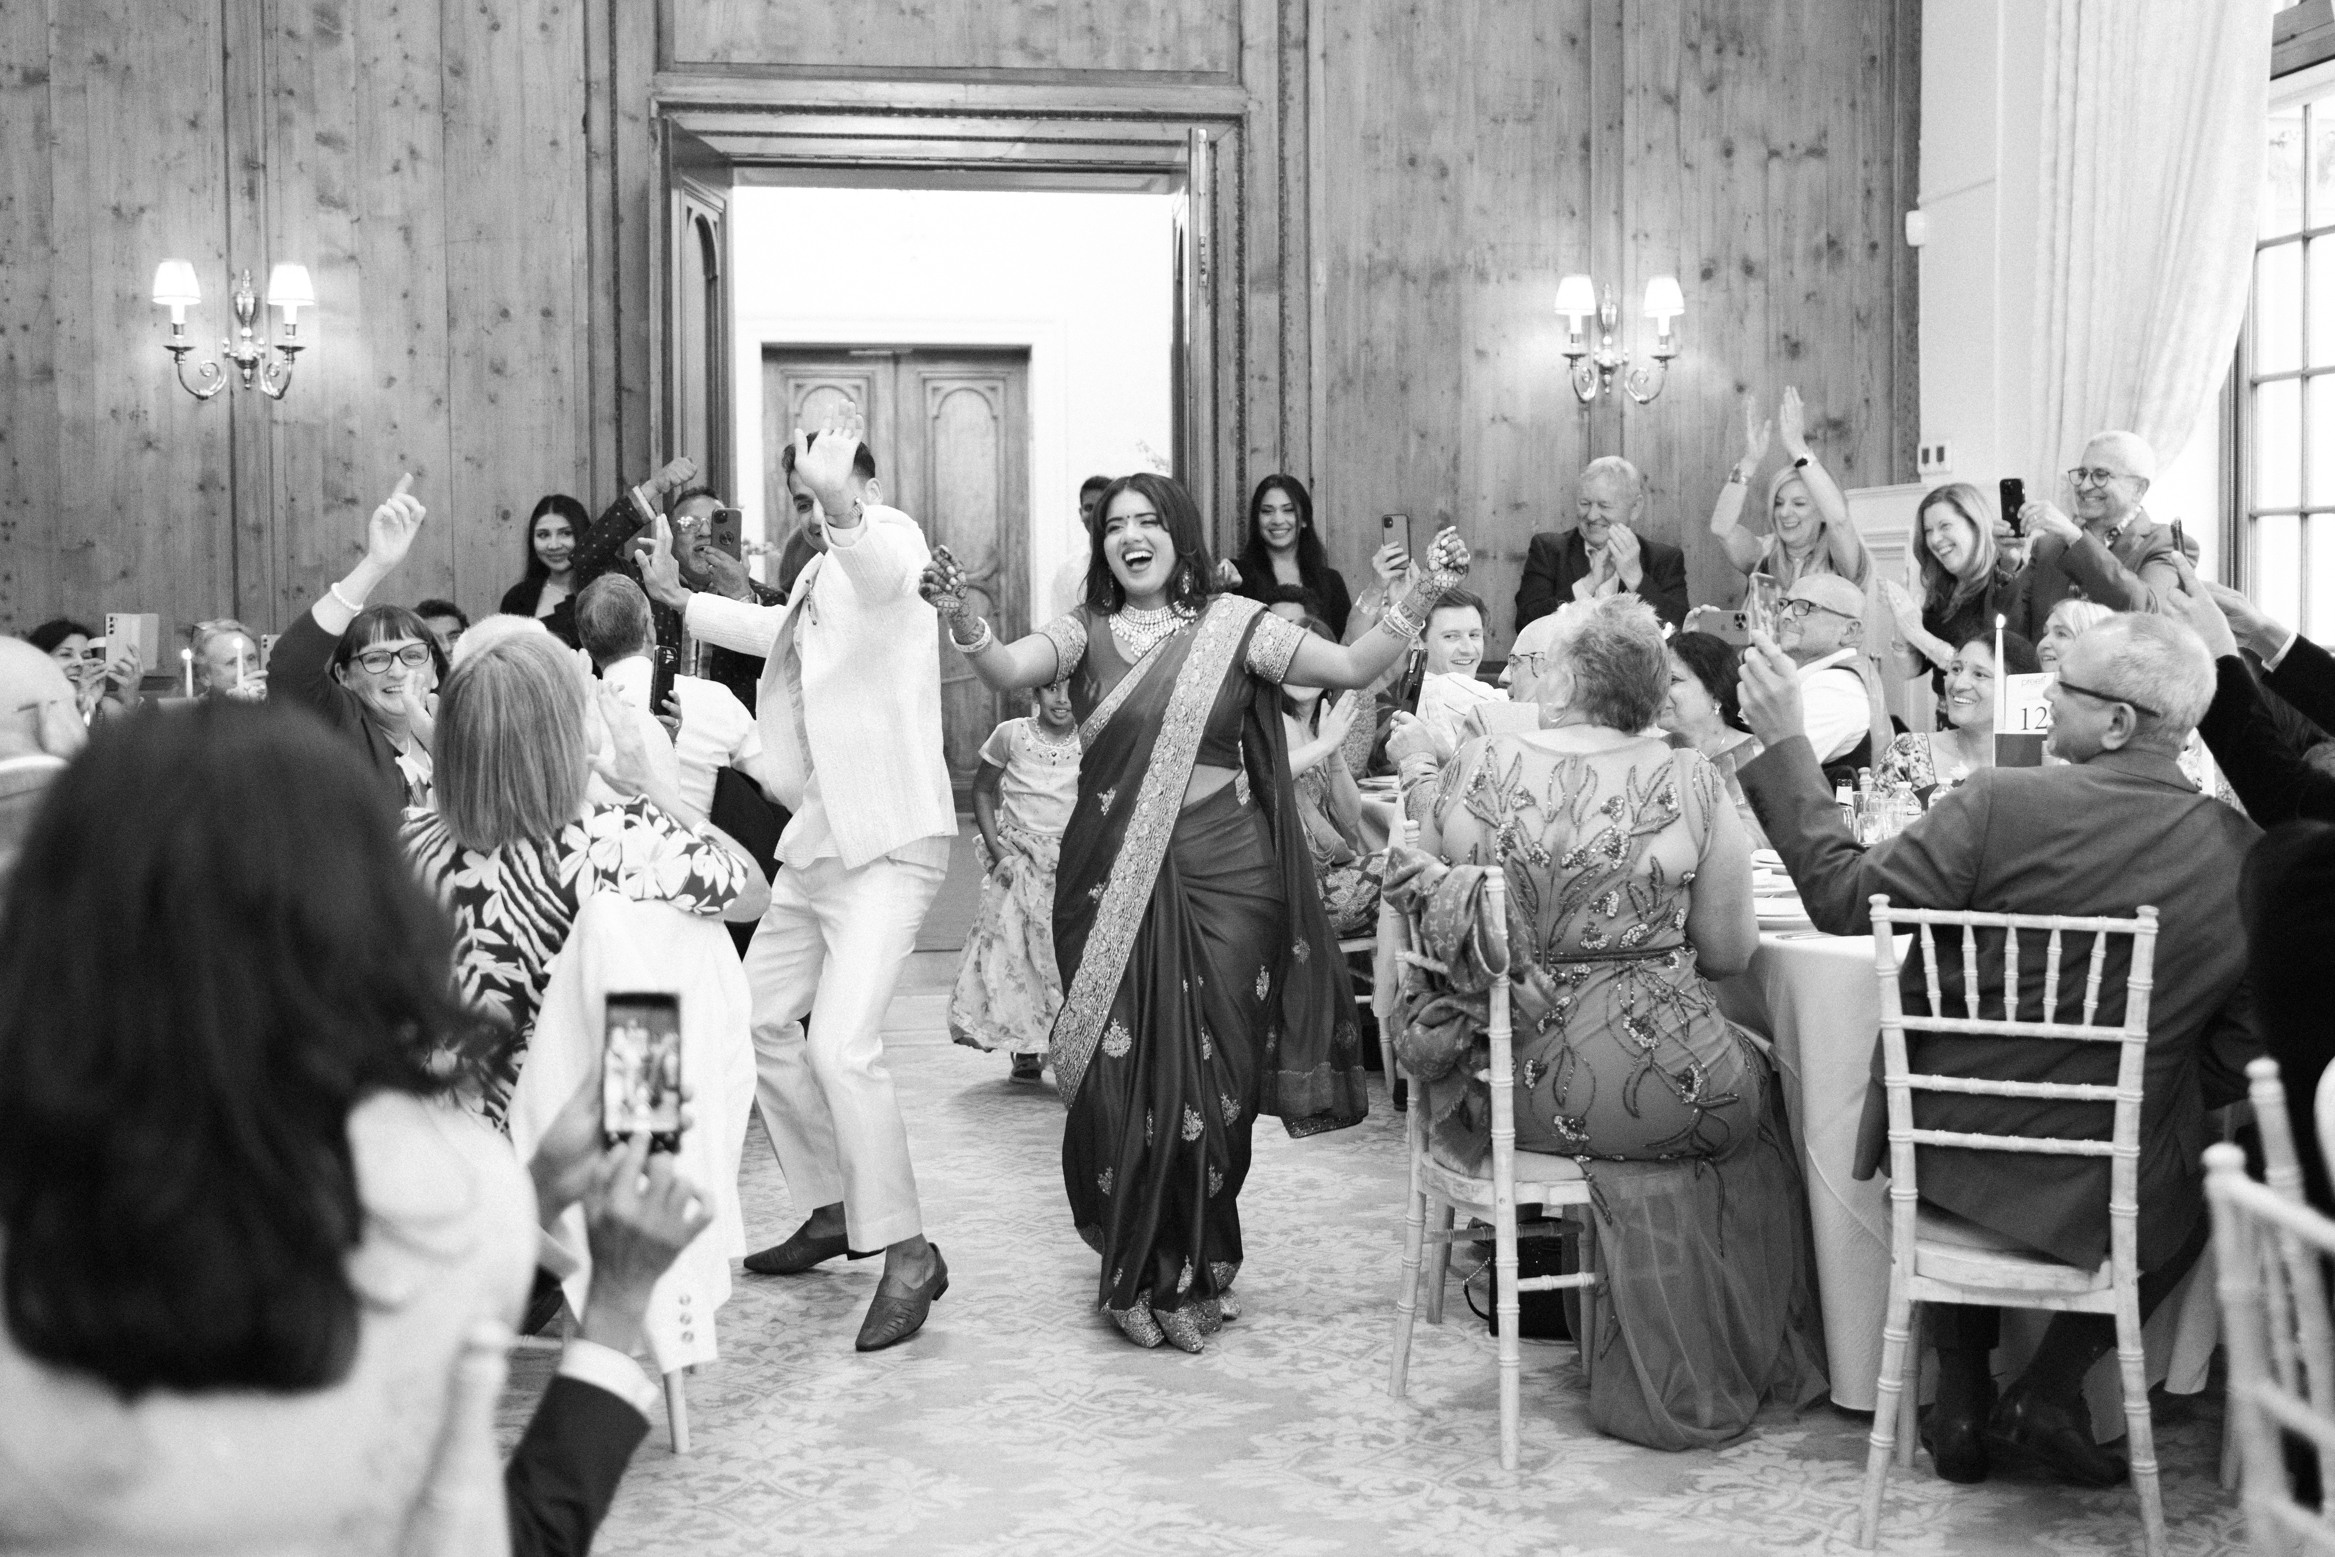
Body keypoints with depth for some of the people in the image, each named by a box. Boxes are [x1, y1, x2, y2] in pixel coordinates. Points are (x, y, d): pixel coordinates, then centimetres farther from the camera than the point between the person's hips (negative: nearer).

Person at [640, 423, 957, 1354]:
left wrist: (842, 509, -59)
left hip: (891, 841, -10)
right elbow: (777, 631, 38)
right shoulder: (821, 574, 15)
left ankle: (907, 1252, -9)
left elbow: (883, 571, -39)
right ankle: (833, 1208, 31)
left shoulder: (892, 536, -11)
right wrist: (675, 597, 33)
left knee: (841, 1044, -21)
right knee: (760, 1017, 17)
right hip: (816, 842, 10)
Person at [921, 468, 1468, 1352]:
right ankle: (1135, 1274, 20)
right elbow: (1006, 671, -13)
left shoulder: (1233, 625, 4)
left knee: (1213, 1074, 2)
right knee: (1122, 1074, 1)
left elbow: (1351, 667, -1)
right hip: (1112, 880, 0)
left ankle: (1196, 1274, 22)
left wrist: (1422, 598, -13)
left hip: (1223, 877, 0)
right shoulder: (1085, 634, 4)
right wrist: (961, 619, -32)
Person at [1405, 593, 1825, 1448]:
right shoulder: (1689, 784, -9)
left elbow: (1435, 932, 3)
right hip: (1656, 1089, -3)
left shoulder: (1472, 774, -6)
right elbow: (1728, 951, -2)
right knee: (1759, 1087, 30)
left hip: (1510, 1087, 3)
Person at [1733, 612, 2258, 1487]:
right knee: (2195, 1192, 34)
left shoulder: (1997, 805, -21)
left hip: (1951, 1153, 0)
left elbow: (1842, 899, -11)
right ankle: (2048, 1392, 22)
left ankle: (1963, 1397, 33)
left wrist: (1784, 744, -6)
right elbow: (2239, 1057, -3)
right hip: (2116, 1195, 0)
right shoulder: (2248, 857, -12)